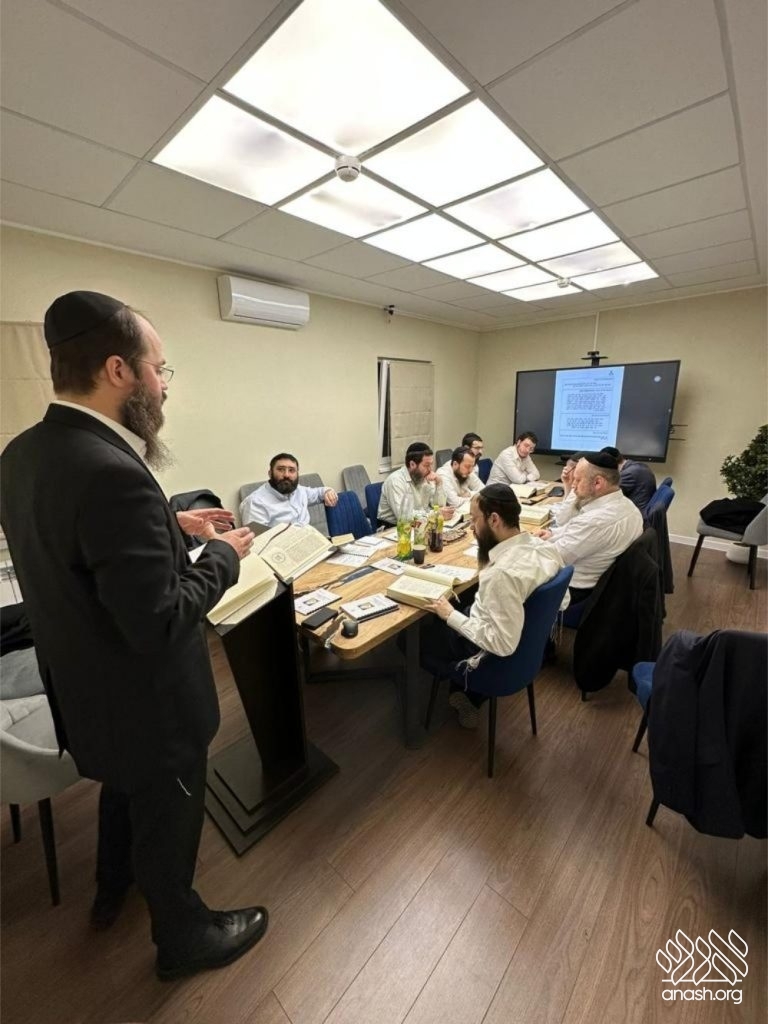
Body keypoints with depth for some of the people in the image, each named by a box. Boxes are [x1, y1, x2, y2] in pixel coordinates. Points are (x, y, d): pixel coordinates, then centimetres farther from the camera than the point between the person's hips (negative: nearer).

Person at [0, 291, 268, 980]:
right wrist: (223, 556, -17)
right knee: (167, 825, 20)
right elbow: (159, 624, -32)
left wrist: (172, 527, 3)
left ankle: (113, 891, 64)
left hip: (87, 687, 9)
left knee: (124, 791, 36)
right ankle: (184, 937, 50)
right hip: (147, 703, -8)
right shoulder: (112, 474, -33)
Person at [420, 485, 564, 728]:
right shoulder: (544, 547, -11)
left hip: (489, 654, -8)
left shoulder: (502, 574, -37)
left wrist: (450, 615, -22)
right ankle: (470, 697, 31)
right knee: (436, 621, 27)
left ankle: (463, 691, 30)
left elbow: (502, 644, -32)